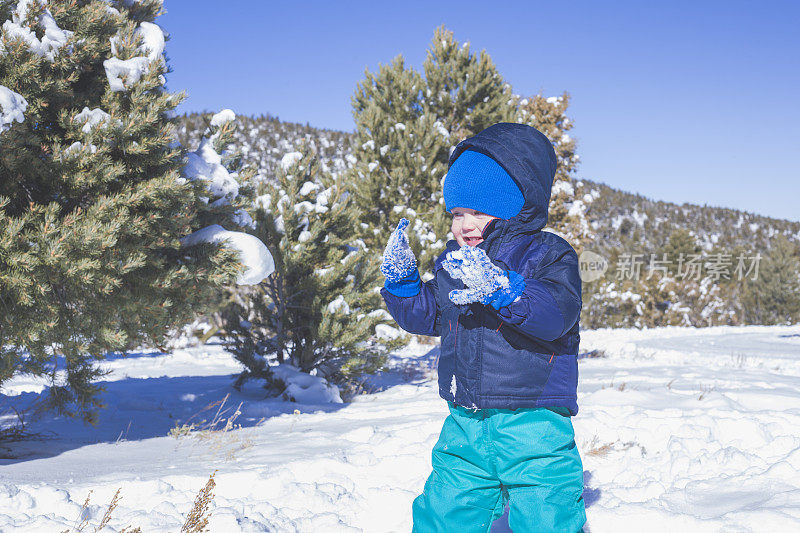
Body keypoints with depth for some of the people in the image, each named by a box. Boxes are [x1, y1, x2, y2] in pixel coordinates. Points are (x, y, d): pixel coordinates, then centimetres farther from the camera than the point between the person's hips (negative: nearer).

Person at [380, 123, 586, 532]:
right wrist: (401, 278, 2)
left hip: (532, 425, -5)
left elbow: (557, 314, -24)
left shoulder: (547, 255, -6)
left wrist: (500, 287, -38)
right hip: (465, 425, 5)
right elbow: (423, 315, 19)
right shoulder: (454, 264, 12)